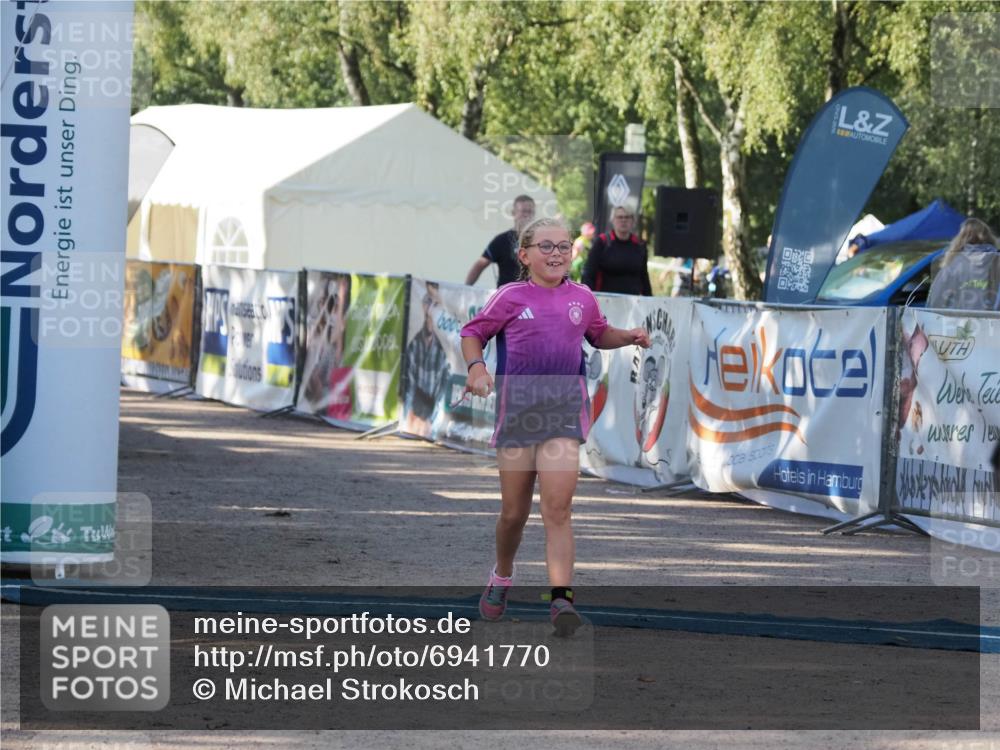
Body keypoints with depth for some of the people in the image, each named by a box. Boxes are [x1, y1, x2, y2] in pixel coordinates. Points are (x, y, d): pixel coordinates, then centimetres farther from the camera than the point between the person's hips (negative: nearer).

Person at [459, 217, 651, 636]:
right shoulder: (511, 297, 1)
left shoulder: (582, 298, 9)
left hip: (565, 409, 0)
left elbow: (599, 335, 27)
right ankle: (501, 577, 36)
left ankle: (561, 598, -20)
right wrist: (476, 366, -8)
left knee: (557, 510, -13)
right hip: (517, 408, 0)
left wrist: (629, 337, 8)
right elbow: (473, 333, 10)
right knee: (514, 512, 8)